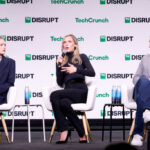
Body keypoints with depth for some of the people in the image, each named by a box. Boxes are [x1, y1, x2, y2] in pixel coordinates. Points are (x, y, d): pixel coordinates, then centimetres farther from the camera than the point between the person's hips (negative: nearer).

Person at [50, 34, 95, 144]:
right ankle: (81, 133, -34)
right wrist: (58, 66, 4)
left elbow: (92, 73, -4)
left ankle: (64, 131, -28)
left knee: (54, 96, -32)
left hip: (80, 91, -3)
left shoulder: (81, 57, 13)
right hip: (67, 93, 3)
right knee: (63, 103, -36)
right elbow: (60, 83, 12)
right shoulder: (63, 61, 22)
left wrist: (76, 70, -16)